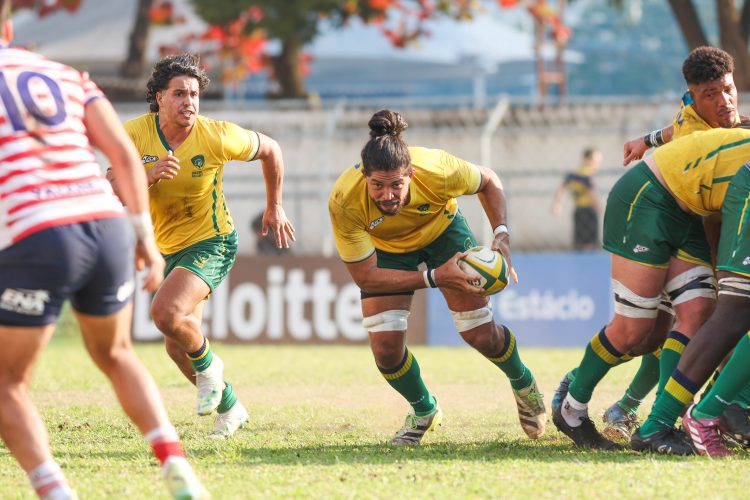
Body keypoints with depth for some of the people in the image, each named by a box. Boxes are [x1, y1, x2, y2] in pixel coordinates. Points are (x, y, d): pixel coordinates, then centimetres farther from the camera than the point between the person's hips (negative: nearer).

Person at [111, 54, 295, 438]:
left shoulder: (216, 137, -18)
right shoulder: (134, 134, -12)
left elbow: (269, 149, 0)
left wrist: (274, 207, 10)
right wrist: (149, 175, -35)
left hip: (211, 244, -5)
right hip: (165, 248, 5)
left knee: (165, 311, -29)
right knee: (176, 346, 12)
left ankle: (208, 365, 1)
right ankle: (229, 409, 35)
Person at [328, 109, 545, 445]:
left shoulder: (437, 171, -38)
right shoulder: (344, 202, -40)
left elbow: (488, 181, -14)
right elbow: (366, 277, -31)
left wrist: (501, 233, -26)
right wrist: (433, 277, -38)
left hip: (443, 231, 0)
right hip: (386, 248, 0)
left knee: (481, 335, -2)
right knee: (385, 346, -14)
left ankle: (523, 384, 33)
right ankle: (424, 411, 19)